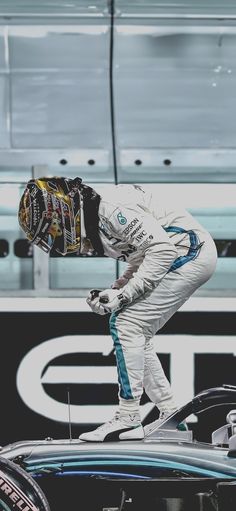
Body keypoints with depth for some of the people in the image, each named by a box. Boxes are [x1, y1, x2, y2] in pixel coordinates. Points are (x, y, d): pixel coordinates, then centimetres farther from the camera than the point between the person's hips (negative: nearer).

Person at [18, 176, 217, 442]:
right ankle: (169, 417, 16)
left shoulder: (110, 208, -21)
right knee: (136, 334, 12)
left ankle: (128, 420, -10)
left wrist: (124, 295, -22)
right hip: (192, 257, 10)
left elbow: (163, 249, -24)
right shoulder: (95, 216, 11)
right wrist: (113, 292, 2)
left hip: (188, 250, -10)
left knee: (126, 324, -12)